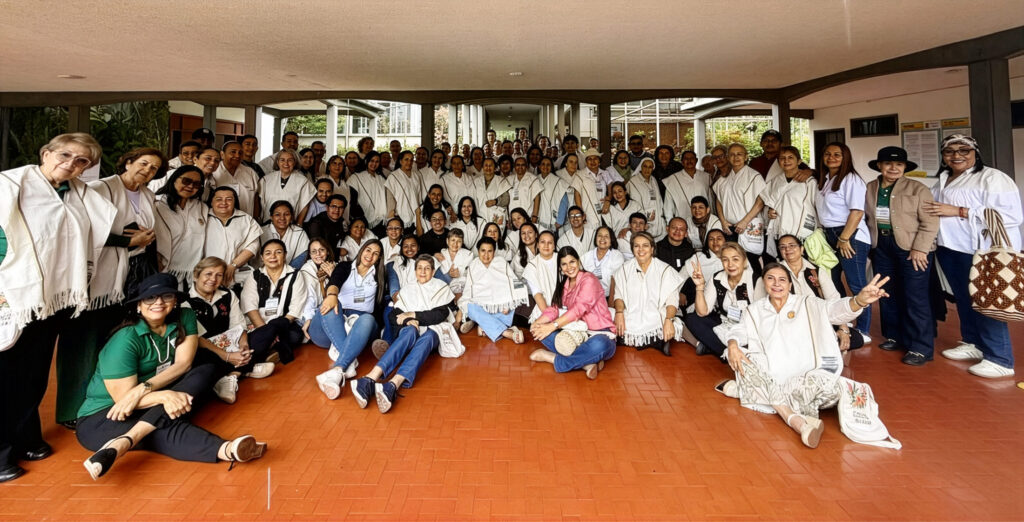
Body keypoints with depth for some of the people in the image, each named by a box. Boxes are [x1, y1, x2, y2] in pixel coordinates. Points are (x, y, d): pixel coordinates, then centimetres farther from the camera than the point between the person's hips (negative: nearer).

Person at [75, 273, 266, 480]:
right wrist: (165, 396, -37)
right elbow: (123, 398, -19)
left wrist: (143, 389, -26)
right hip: (102, 416, -5)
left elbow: (183, 364, -12)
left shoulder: (185, 319, -3)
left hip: (149, 407, 5)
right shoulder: (125, 340, -18)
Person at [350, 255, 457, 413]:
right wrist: (408, 321, -9)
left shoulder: (441, 288, 15)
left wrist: (412, 315, -6)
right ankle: (370, 379, -63)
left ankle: (392, 386, -66)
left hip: (433, 331, -1)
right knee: (410, 331, -38)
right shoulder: (407, 290, 23)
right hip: (411, 329, 1)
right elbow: (393, 317, 13)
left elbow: (441, 314, -1)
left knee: (427, 337, -39)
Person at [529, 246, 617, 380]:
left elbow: (580, 308, -20)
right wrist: (537, 322, -16)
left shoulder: (588, 279, -8)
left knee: (598, 346, -42)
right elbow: (555, 308, 4)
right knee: (540, 332, -16)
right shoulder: (563, 285, 15)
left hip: (599, 335, -6)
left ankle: (552, 358, -23)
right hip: (576, 333, 7)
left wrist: (552, 326, -27)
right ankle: (586, 362, -23)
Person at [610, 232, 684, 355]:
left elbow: (672, 299, -5)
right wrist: (619, 312, -13)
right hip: (631, 319, 3)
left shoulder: (665, 270, 3)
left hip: (656, 318, -3)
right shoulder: (625, 269, 13)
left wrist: (668, 320, -22)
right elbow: (618, 294, 6)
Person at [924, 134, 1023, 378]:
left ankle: (1000, 360, 1)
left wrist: (959, 211, -21)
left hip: (982, 251, -7)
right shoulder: (943, 180, 14)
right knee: (963, 299, 15)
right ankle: (973, 344, 28)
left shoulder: (993, 178, -9)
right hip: (950, 249, 8)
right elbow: (935, 210, 26)